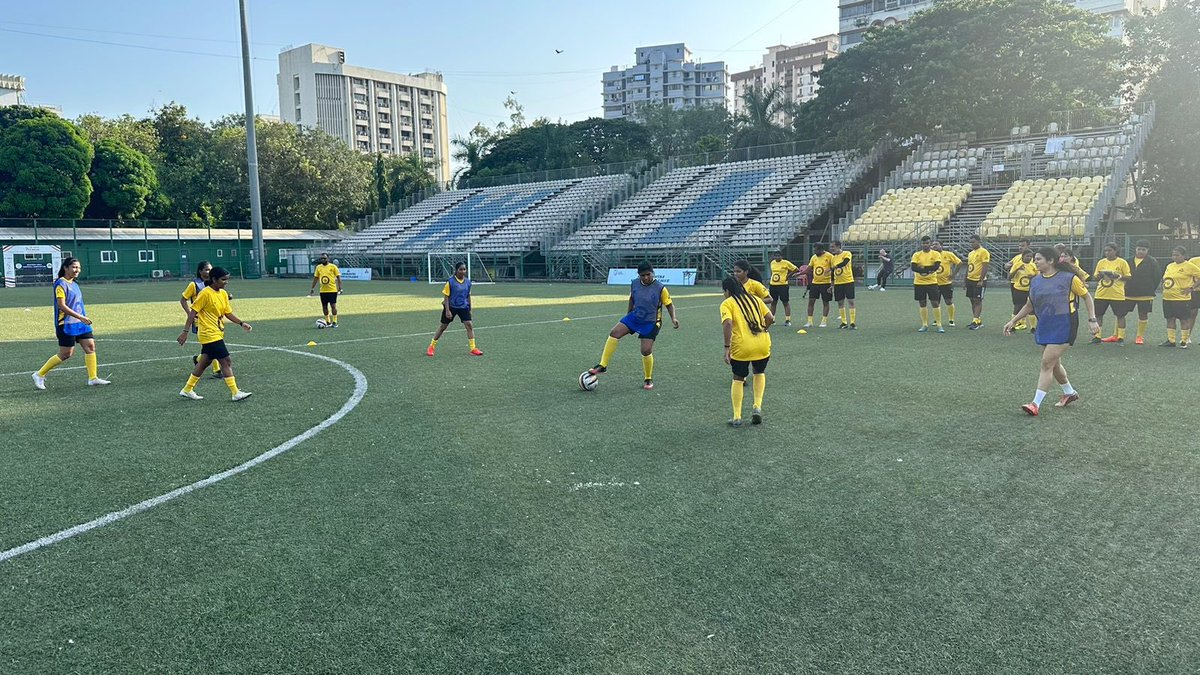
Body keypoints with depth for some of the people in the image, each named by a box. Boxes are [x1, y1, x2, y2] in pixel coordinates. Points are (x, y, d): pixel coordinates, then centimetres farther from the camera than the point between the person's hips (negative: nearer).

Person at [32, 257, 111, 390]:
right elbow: (61, 305, -19)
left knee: (90, 346, -1)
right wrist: (81, 317, -23)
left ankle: (93, 378, 2)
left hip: (80, 323, 8)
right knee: (66, 354, -4)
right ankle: (39, 375, 12)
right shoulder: (61, 283, -12)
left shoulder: (74, 284, 13)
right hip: (66, 324, -8)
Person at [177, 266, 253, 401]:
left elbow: (228, 313, 14)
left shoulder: (223, 293, 8)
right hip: (209, 334, -9)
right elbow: (193, 312, -14)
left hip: (217, 334, 9)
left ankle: (187, 390, 29)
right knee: (226, 361, -10)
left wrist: (241, 323, 1)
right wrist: (185, 332, -16)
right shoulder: (205, 293, -15)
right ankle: (235, 393, -7)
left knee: (205, 362, 16)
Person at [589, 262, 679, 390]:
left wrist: (673, 318, -21)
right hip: (635, 317, 4)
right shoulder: (634, 284, -4)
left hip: (651, 323, -4)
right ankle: (603, 365, -9)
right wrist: (628, 315, 21)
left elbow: (669, 304, -6)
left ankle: (649, 379, 16)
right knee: (614, 333, -16)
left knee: (646, 351, -11)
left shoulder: (660, 288, -16)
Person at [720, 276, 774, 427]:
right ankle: (757, 407, 15)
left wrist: (727, 347, -13)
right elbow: (770, 318, 7)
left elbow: (727, 324, -14)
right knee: (760, 373, 28)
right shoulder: (755, 299, 15)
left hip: (741, 347, -3)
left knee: (738, 379, 16)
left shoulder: (727, 303, 2)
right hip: (763, 344, 3)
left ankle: (737, 417, 16)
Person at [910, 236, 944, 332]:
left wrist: (922, 268, -14)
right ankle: (925, 325, 14)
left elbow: (936, 266, -14)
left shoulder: (936, 254, 0)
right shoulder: (916, 255, 3)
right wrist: (929, 270, -17)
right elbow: (913, 267, -11)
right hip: (919, 283, 2)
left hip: (932, 282, -2)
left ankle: (939, 325, 2)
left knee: (935, 303, -3)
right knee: (922, 304, 7)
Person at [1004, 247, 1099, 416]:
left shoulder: (1068, 278, -9)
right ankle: (1070, 393, 41)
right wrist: (1013, 321, 12)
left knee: (1047, 363, -12)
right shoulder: (1035, 281, 7)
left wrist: (1092, 320, -3)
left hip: (1063, 326, -7)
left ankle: (1036, 404, -11)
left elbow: (1086, 296, 2)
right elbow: (1029, 306, 17)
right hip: (1044, 326, 7)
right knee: (1054, 364, 17)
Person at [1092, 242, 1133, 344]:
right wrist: (1100, 275, -8)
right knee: (1098, 314, 2)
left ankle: (1120, 338, 10)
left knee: (1120, 315, 2)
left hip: (1117, 294, -3)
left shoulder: (1122, 262, -1)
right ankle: (1097, 337, 9)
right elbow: (1096, 278, 13)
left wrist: (1118, 276, -17)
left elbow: (1128, 277, 0)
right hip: (1101, 294, 3)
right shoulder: (1101, 262, 9)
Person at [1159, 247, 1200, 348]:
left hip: (1182, 298, -6)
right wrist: (1164, 285, 6)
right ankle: (1171, 340, 17)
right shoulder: (1169, 266, 12)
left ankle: (1184, 341, 9)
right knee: (1170, 319, 10)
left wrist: (1191, 287, -12)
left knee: (1184, 319, 1)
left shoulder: (1189, 266, -7)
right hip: (1168, 298, 6)